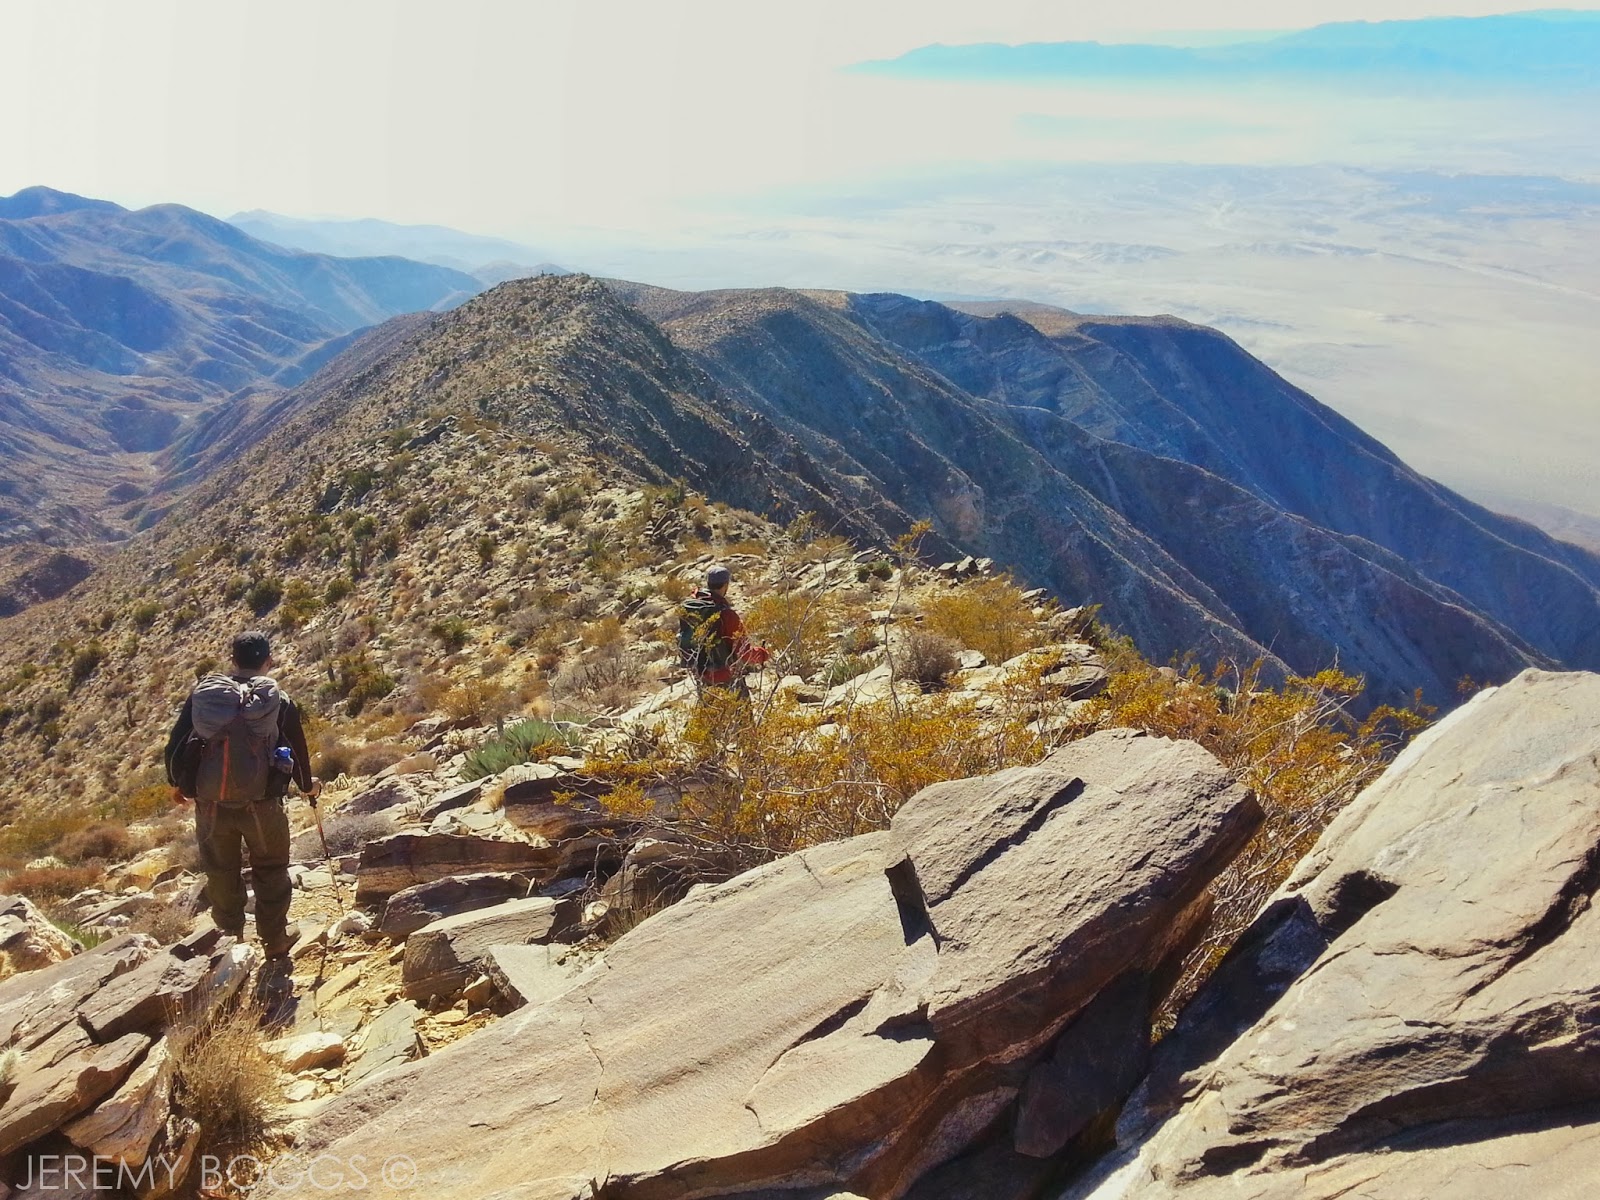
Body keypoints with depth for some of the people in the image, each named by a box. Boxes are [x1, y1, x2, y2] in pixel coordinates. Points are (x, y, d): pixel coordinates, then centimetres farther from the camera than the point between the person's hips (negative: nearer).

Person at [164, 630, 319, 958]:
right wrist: (308, 784, 24)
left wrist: (176, 783, 23)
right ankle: (274, 941, 22)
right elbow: (298, 749, 4)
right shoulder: (279, 702, -5)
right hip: (261, 805, -2)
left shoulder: (202, 694, -1)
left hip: (210, 804, 2)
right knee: (271, 872, 16)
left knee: (221, 875, 20)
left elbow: (175, 743, 5)